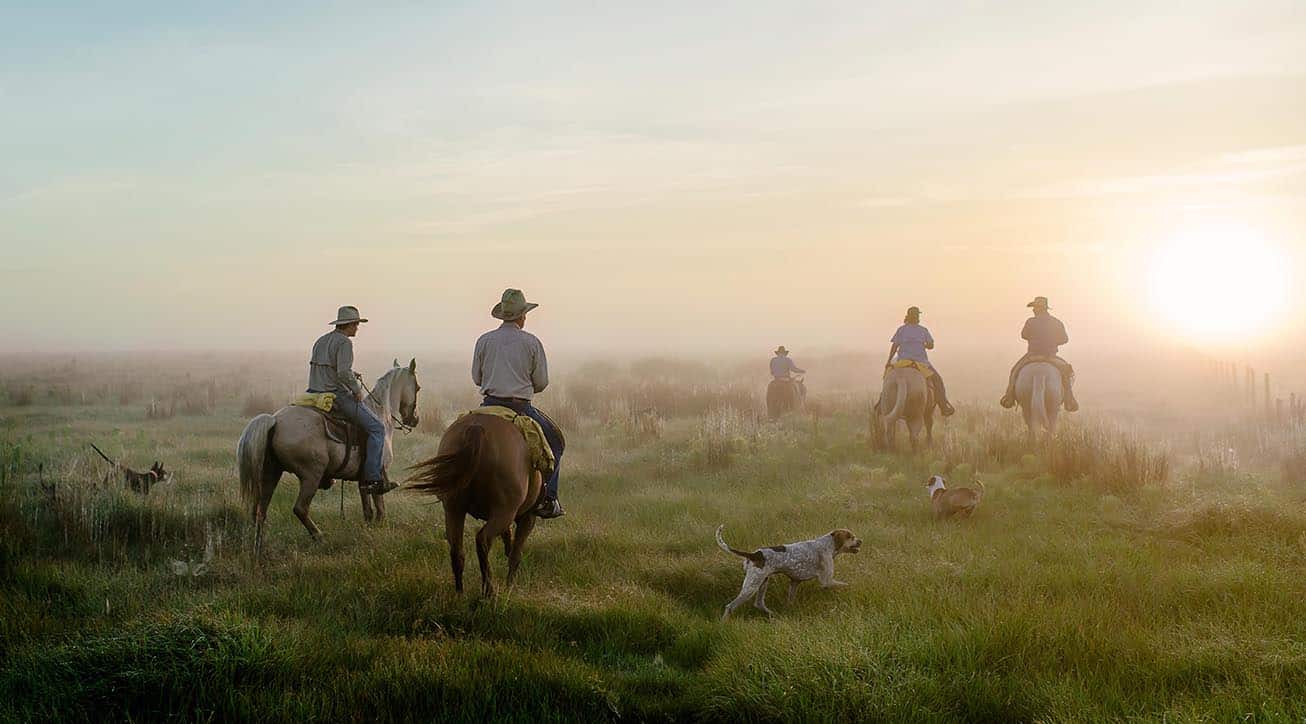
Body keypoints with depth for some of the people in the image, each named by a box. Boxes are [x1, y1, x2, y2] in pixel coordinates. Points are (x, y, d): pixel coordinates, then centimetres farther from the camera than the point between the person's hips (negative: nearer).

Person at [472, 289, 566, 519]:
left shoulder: (484, 340, 4)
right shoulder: (532, 342, -1)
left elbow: (476, 378, 10)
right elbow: (542, 382, 3)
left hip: (489, 405, 2)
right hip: (520, 407, -2)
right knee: (554, 441, 15)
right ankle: (547, 499, 7)